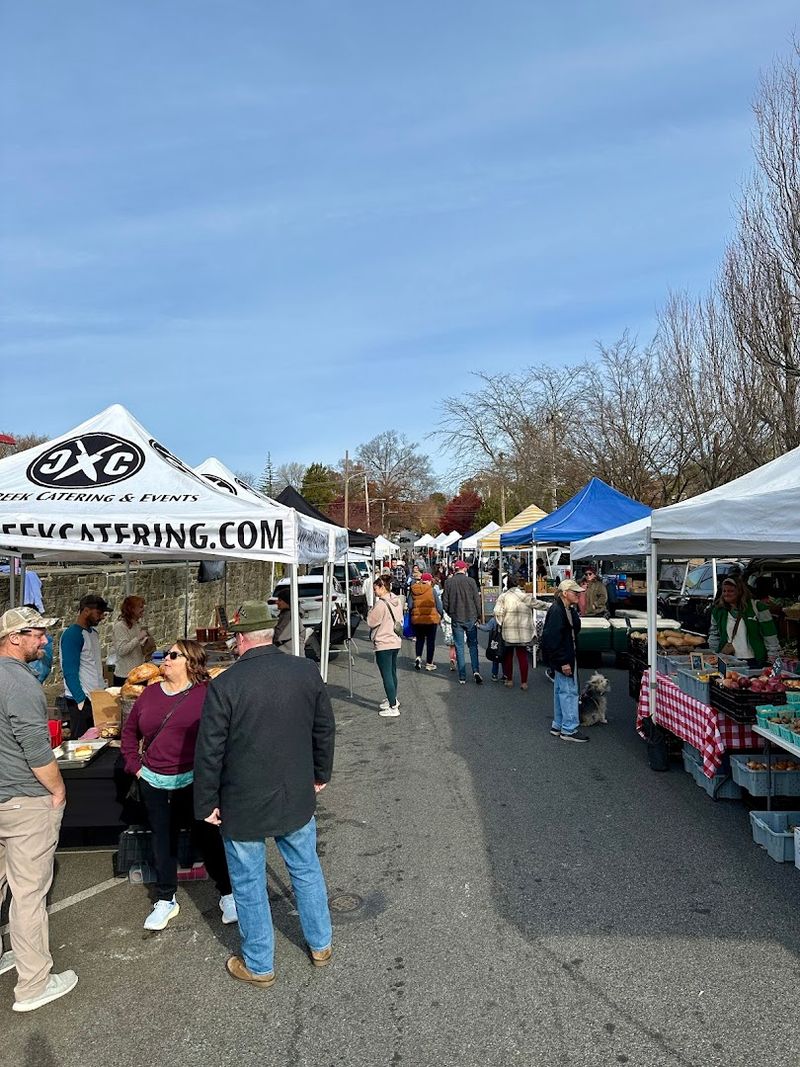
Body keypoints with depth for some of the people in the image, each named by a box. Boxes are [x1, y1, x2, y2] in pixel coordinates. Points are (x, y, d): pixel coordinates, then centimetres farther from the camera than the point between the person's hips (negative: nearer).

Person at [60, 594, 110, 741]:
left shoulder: (93, 632, 13)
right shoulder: (72, 635, -13)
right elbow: (70, 672, -16)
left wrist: (104, 689, 14)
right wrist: (81, 700, -17)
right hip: (81, 700, -8)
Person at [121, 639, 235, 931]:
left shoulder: (206, 694, -10)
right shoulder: (150, 693, 6)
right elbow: (129, 731, 18)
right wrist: (135, 765, 10)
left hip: (193, 782, -5)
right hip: (155, 783, 5)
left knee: (207, 838, 6)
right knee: (163, 841, 16)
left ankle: (228, 894, 24)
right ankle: (165, 900, 32)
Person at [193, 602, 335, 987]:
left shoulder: (224, 685, -21)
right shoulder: (307, 671, -9)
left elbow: (209, 752, -15)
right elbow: (325, 729, 2)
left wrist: (207, 803, -1)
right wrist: (320, 774, 17)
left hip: (243, 806, -3)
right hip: (297, 798, 4)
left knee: (249, 885, 16)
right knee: (306, 870, 23)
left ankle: (259, 965, 33)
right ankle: (321, 945, 40)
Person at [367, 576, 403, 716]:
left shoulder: (381, 604, -19)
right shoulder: (397, 601, 7)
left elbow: (371, 622, -12)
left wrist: (371, 609, 1)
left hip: (383, 644, -9)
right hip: (395, 641, 9)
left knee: (387, 675, -3)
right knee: (392, 673, 21)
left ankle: (393, 707, -1)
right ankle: (393, 700, 36)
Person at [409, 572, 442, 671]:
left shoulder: (413, 590, 1)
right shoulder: (432, 590, -7)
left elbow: (410, 605, 2)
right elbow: (438, 606, -5)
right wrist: (440, 616, 10)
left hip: (417, 619, 3)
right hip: (431, 619, -3)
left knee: (419, 639, 17)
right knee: (430, 641, 8)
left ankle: (418, 657, -5)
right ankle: (429, 663, 10)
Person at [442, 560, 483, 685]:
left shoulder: (448, 582, -4)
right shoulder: (470, 581, -6)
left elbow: (445, 602, -1)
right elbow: (477, 600, -4)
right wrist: (479, 616, 9)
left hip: (456, 619, 1)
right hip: (471, 618, 0)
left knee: (459, 647, 6)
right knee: (473, 645, 12)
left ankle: (462, 677, 6)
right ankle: (476, 671, -2)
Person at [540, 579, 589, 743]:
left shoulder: (569, 609, 11)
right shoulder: (557, 611, -21)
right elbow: (553, 639, -24)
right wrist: (563, 662, -23)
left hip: (567, 656, 11)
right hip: (562, 658, -11)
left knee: (561, 691, 17)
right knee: (569, 691, -4)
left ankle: (558, 726, 27)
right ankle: (569, 729, 4)